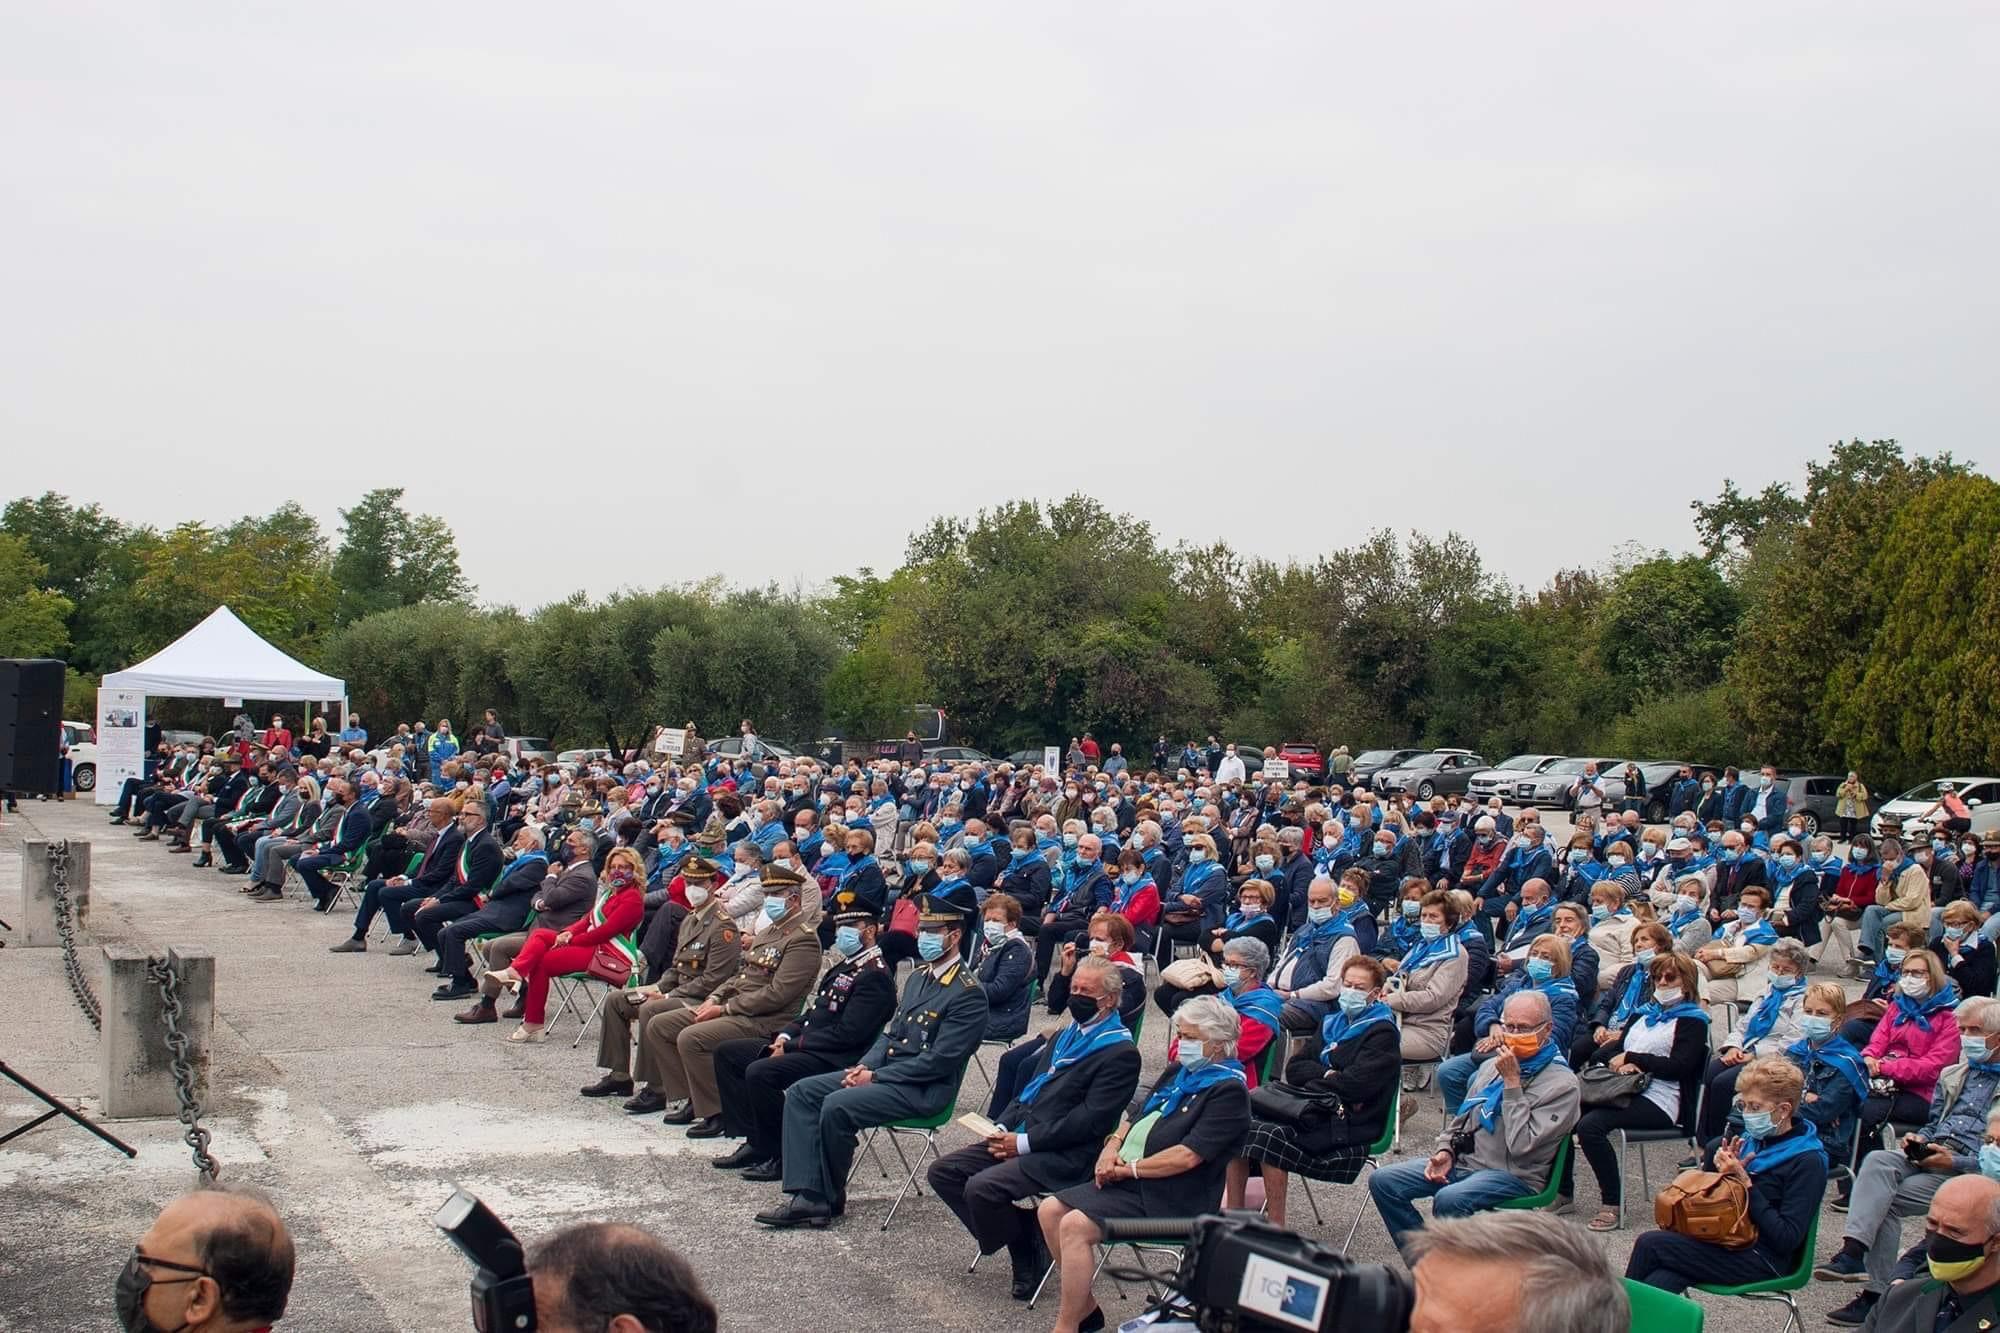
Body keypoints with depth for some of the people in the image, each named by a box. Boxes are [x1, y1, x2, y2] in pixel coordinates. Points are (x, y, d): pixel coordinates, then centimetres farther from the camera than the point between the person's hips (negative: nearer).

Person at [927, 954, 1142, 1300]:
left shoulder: (1121, 1053, -10)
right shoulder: (1066, 1036, 19)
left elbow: (1090, 1120, -17)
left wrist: (1026, 1142, -16)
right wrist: (1002, 1127, 5)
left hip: (1062, 1156, -10)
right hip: (1018, 1136, 10)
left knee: (982, 1187, -28)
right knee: (943, 1171, 0)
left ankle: (1029, 1258, -1)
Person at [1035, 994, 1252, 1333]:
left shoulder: (1229, 1091, -14)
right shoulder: (1178, 1072, 15)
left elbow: (1187, 1156, -21)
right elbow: (1136, 1111, 23)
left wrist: (1129, 1168, -14)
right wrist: (1113, 1145, 2)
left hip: (1168, 1199, -10)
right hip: (1127, 1178, 10)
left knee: (1075, 1225, -25)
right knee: (1050, 1210, -1)